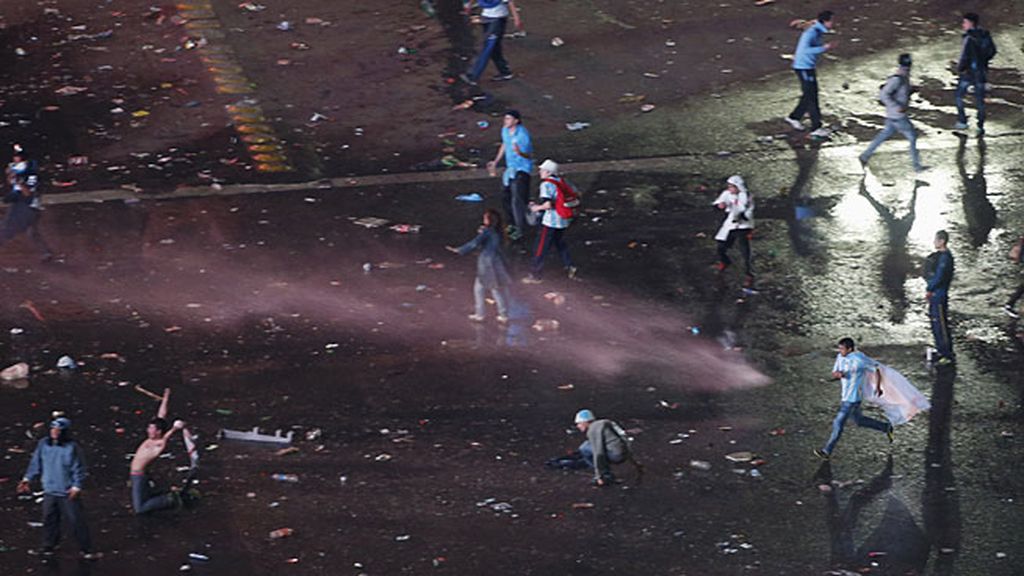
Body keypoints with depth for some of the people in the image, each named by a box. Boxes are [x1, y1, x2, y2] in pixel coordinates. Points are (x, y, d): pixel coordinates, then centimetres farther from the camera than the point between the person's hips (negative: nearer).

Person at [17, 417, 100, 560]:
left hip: (69, 493, -4)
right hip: (49, 491, 4)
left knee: (76, 521, -2)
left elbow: (78, 469, -9)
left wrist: (77, 486, -15)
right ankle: (48, 547, 29)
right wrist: (27, 478, 11)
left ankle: (87, 550, 6)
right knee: (49, 520, 13)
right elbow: (36, 463, 12)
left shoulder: (72, 447, -14)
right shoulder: (43, 444, 0)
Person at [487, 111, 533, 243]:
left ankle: (520, 230, -6)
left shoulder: (523, 135, -24)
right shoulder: (505, 130, 0)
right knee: (505, 196, 16)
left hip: (522, 169, -9)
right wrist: (495, 162, 24)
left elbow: (530, 156, -24)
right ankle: (512, 223, 35)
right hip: (510, 168, 9)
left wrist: (520, 153, -46)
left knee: (517, 199, -13)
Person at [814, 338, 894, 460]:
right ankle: (886, 428, 37)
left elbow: (876, 368, -9)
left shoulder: (859, 359, -20)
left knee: (838, 424, -7)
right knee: (859, 420, 22)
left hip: (853, 398, -9)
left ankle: (827, 451, -3)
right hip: (845, 396, 9)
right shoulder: (840, 357, 1)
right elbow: (834, 374, 6)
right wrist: (837, 374, -19)